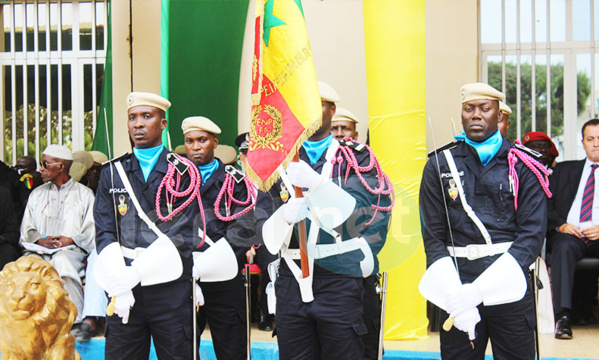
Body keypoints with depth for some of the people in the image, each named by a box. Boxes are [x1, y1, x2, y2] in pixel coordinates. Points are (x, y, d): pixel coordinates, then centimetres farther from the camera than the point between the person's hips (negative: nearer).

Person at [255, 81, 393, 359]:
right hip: (292, 282, 2)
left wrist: (316, 182, -24)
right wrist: (285, 216, -17)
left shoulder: (356, 157, 7)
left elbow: (357, 210, -10)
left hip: (339, 283, -2)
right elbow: (265, 231, 6)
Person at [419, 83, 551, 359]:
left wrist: (480, 289, -15)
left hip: (511, 290, 0)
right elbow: (434, 238, 2)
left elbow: (531, 236, -5)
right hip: (457, 289, 1)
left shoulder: (524, 166, 1)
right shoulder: (439, 166, 5)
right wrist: (455, 297, -12)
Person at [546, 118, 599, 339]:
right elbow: (546, 207, 14)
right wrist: (560, 224, -6)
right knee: (564, 246, -35)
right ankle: (563, 316, -41)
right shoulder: (564, 170, 22)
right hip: (567, 234, 1)